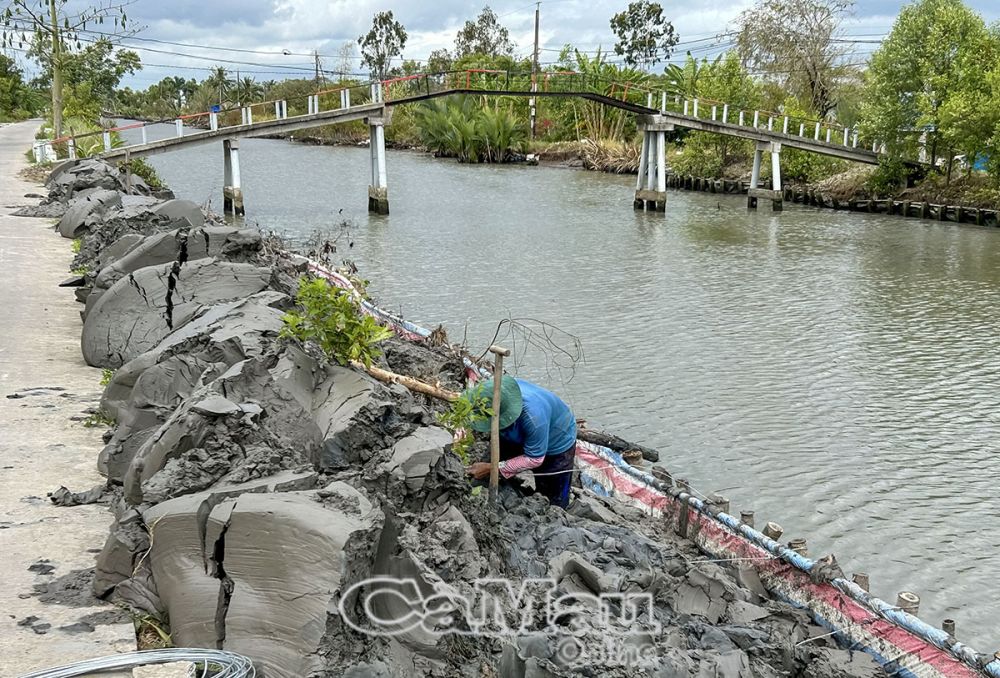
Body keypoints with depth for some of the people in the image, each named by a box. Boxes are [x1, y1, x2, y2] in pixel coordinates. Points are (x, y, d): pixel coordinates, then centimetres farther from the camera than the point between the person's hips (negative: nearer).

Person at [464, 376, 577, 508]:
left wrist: (491, 468, -32)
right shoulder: (491, 391, -30)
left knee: (553, 502, 5)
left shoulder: (533, 416, -45)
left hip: (557, 442, -5)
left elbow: (534, 459, -31)